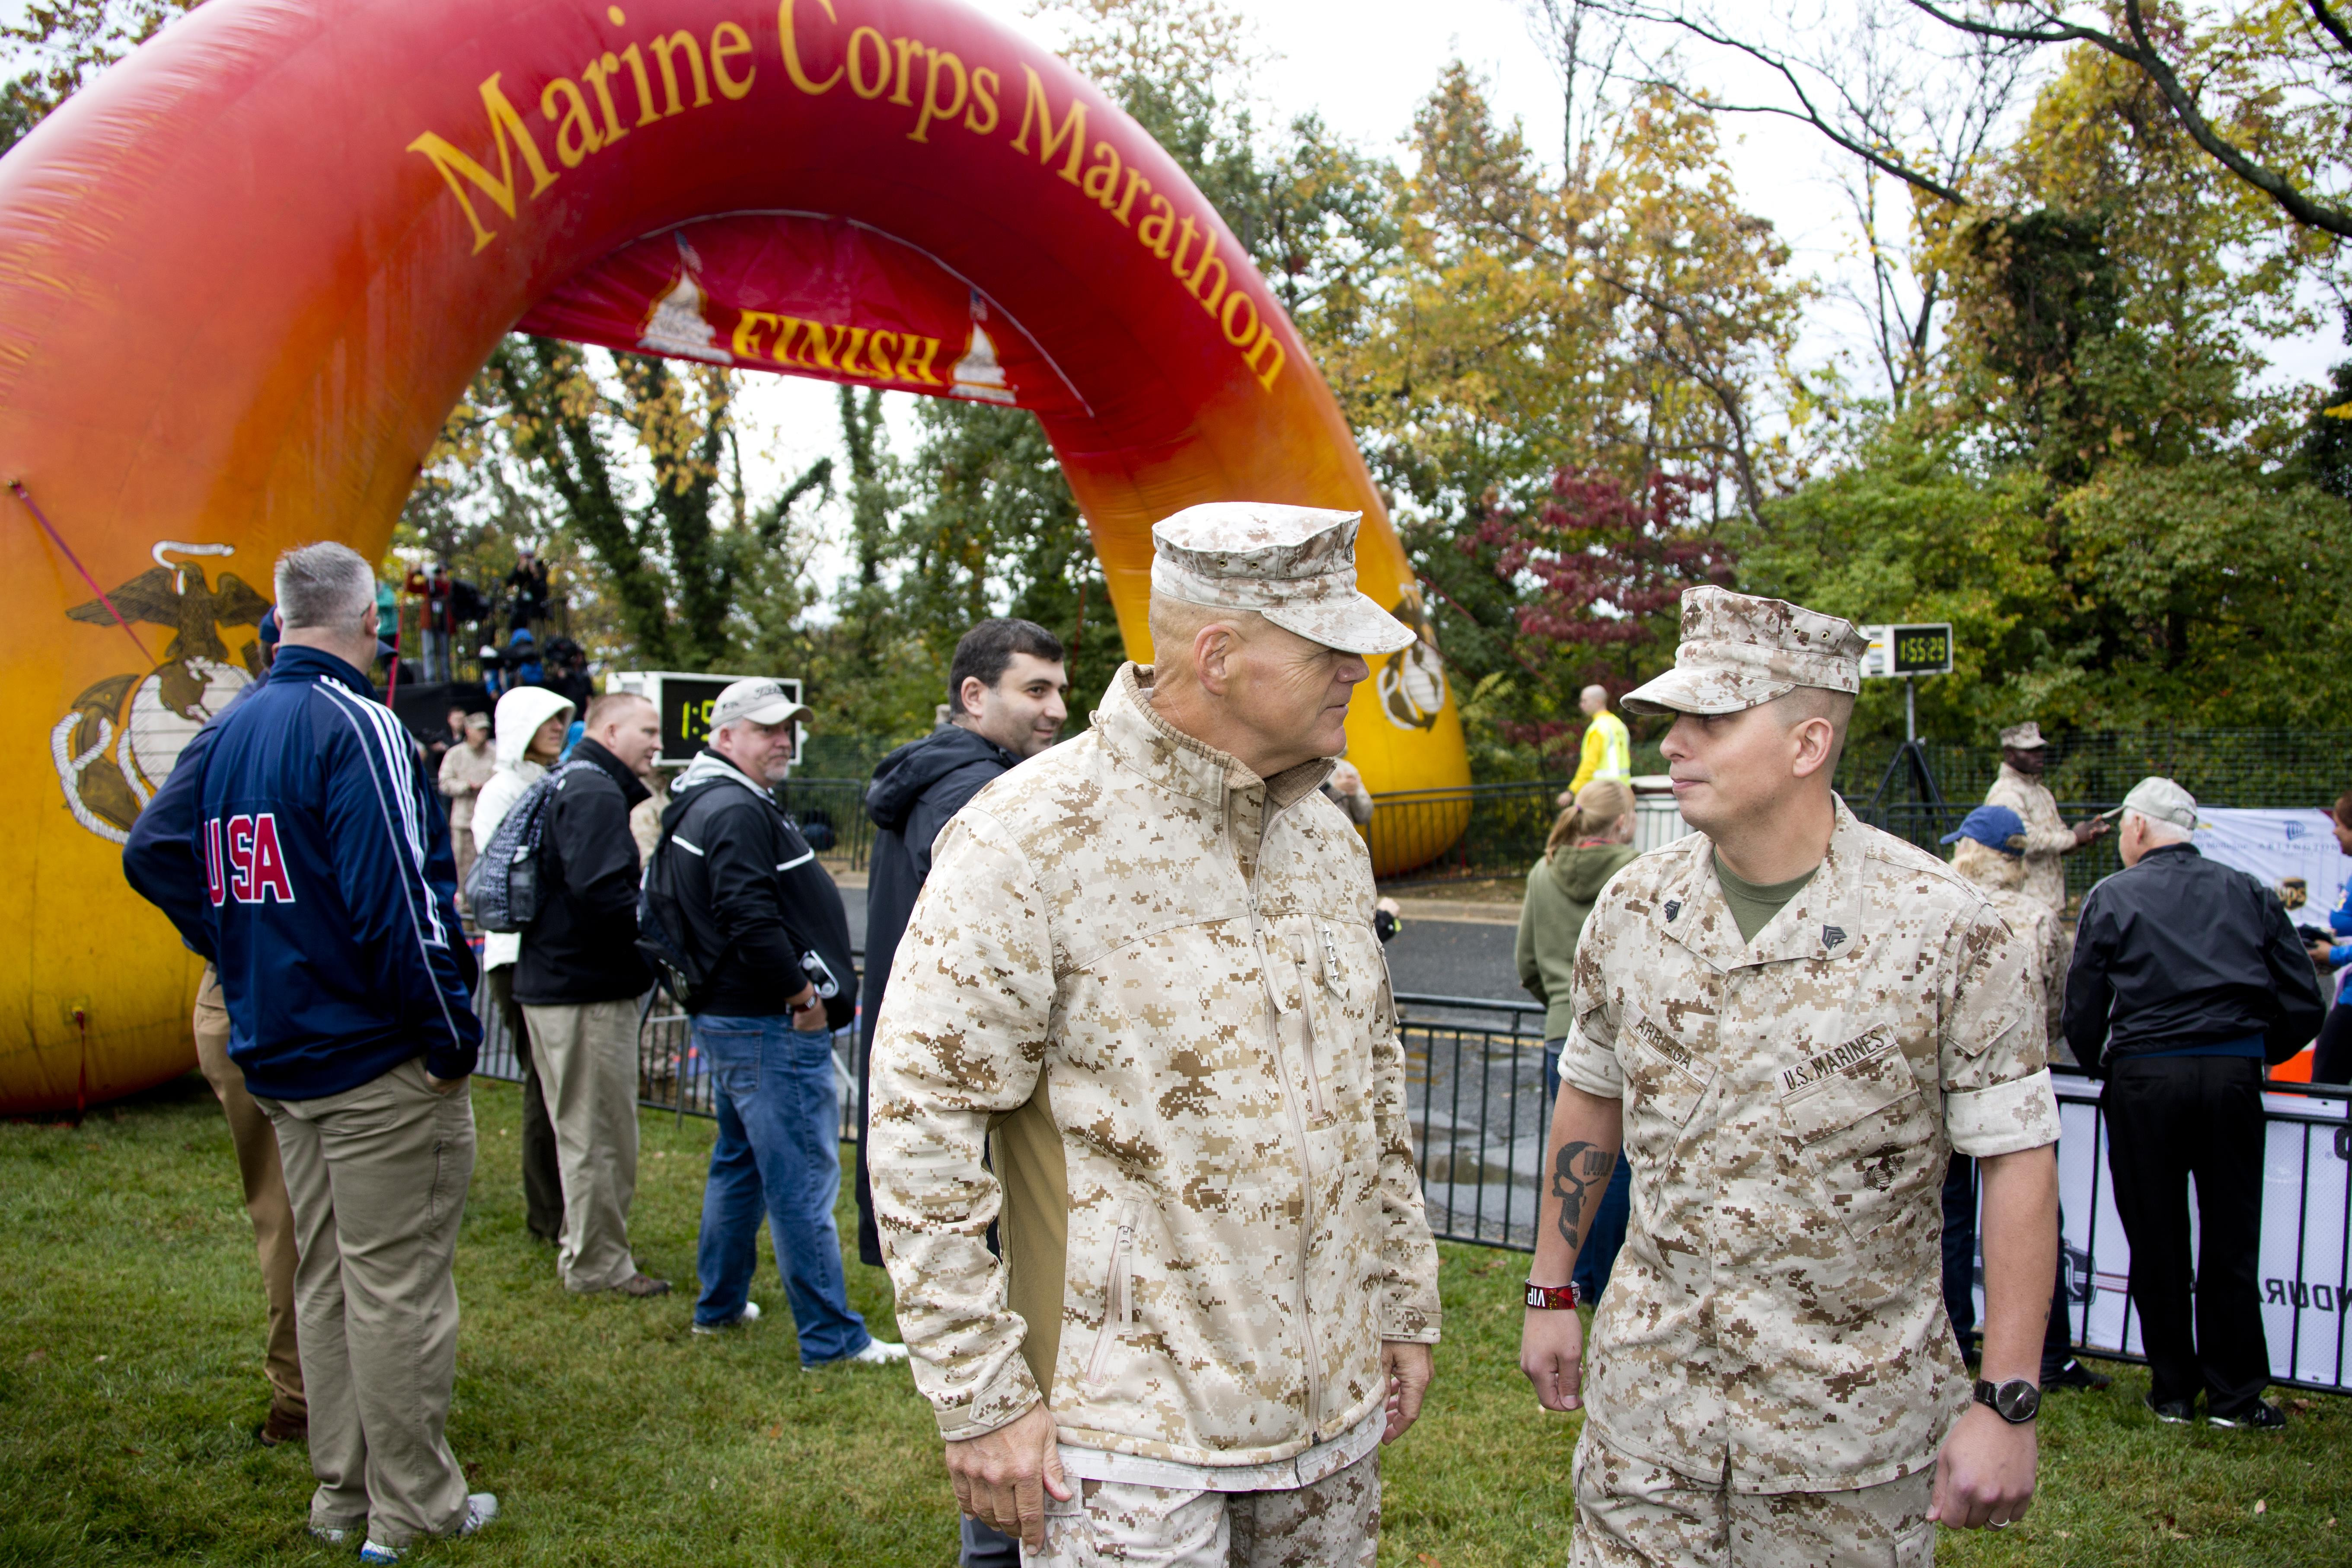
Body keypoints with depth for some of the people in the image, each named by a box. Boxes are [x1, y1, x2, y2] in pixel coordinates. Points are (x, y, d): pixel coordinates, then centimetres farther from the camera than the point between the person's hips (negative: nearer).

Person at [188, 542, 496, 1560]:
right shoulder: (357, 728, -17)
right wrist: (452, 1036, -14)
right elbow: (396, 903, -23)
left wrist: (251, 974, 19)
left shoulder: (230, 732, 9)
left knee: (325, 1278, 17)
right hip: (379, 1060, -8)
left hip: (281, 1058, 8)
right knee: (396, 1286, 1)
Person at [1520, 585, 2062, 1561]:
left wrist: (2006, 1404, -12)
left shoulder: (1944, 929, -13)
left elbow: (2016, 1157, -10)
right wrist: (1550, 1292, 12)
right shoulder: (1633, 906, -2)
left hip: (1853, 1416, -3)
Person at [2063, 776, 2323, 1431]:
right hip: (2234, 1074, 2)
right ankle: (2235, 1393, 17)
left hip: (2144, 1078, -2)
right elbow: (2304, 1003, 6)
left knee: (2158, 1242, 8)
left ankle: (2174, 1390, 16)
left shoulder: (2111, 898, -1)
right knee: (2231, 1240, 11)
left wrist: (2105, 1068, 16)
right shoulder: (2250, 893, 7)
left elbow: (2083, 1014, -2)